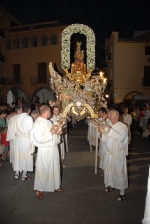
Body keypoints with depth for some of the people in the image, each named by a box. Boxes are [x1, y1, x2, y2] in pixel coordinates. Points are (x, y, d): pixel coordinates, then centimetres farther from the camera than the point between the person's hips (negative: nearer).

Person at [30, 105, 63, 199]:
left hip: (54, 149, 8)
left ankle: (56, 186, 36)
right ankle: (39, 189, 22)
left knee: (55, 168, 19)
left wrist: (57, 132, 3)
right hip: (45, 151, -8)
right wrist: (51, 133, -24)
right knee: (43, 170, 5)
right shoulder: (38, 124, -19)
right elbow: (38, 139, -27)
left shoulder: (48, 121, 8)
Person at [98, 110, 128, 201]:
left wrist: (111, 130, -28)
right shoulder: (109, 126, 7)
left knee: (119, 171, -2)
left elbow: (120, 138, -27)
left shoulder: (123, 126, -12)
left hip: (119, 153, -6)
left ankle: (122, 191, 9)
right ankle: (112, 185, 36)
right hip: (109, 152, 6)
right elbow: (105, 139, 8)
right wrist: (102, 132, -10)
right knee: (109, 169, 16)